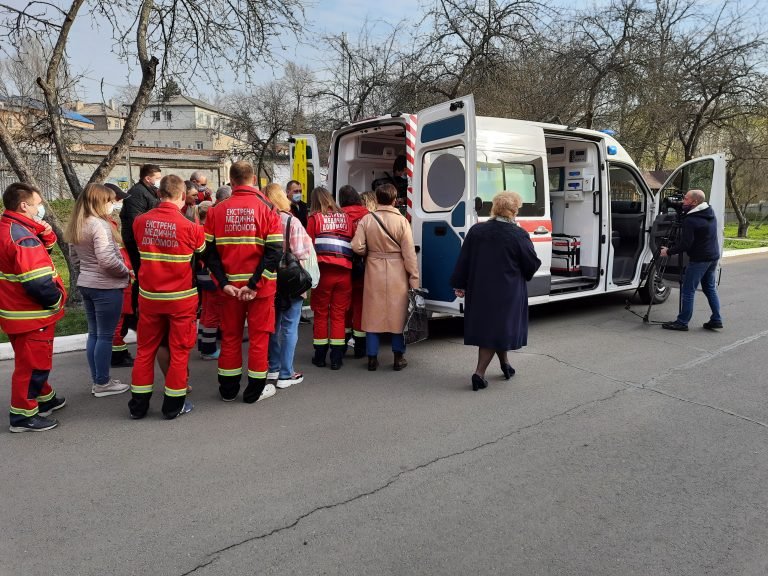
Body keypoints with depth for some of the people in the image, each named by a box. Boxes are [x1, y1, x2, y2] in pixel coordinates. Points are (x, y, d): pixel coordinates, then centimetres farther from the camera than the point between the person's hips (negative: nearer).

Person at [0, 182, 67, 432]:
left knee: (33, 360, 23)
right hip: (32, 315, -10)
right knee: (33, 364, 3)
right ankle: (23, 415, 15)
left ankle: (44, 398, 39)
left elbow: (39, 255, 12)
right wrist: (58, 299, -11)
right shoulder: (23, 237, -25)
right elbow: (39, 283, -29)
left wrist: (45, 236, -6)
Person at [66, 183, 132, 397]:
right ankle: (102, 383, 12)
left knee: (94, 333, 15)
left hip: (86, 284, 9)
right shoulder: (100, 225, -20)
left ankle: (97, 380, 25)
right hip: (106, 287, -9)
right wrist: (127, 272, -11)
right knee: (105, 335, 2)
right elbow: (107, 260, -26)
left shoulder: (76, 225, 9)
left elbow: (76, 256, 17)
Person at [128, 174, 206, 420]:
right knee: (179, 350, 8)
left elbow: (139, 252, 11)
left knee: (145, 349, 15)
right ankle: (173, 405, 16)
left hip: (149, 295, 4)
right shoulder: (191, 227, -14)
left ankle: (139, 404, 23)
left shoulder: (141, 222, -4)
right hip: (181, 297, -3)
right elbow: (203, 253, 3)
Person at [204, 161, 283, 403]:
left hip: (230, 285, 3)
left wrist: (223, 283, -6)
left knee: (230, 336, 14)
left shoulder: (216, 210, 0)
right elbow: (274, 251, -15)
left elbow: (209, 251, -3)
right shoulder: (267, 208, -7)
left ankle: (228, 389, 25)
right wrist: (255, 283, -15)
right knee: (258, 336, 9)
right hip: (261, 285, -2)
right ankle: (255, 390, 17)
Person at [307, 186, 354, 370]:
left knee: (321, 314, 10)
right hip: (344, 271, 2)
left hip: (323, 271, -2)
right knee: (339, 315, 8)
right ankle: (336, 358, 9)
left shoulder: (314, 218, 2)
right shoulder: (346, 217, 10)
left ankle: (320, 356, 16)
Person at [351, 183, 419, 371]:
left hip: (374, 272, 1)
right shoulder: (401, 221, -8)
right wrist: (414, 279, -3)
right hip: (397, 273, -1)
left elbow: (357, 246, -9)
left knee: (373, 314, 9)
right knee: (397, 313, 8)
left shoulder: (367, 220, -4)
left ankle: (372, 358, 14)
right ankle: (399, 358, 14)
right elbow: (409, 253, -8)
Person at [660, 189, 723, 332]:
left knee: (688, 290, -1)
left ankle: (682, 322, 4)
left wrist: (669, 252, -7)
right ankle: (716, 320, 20)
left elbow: (685, 244, -21)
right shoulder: (710, 213, 7)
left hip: (699, 259, -9)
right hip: (713, 256, 9)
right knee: (710, 288, 18)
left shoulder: (690, 220, -20)